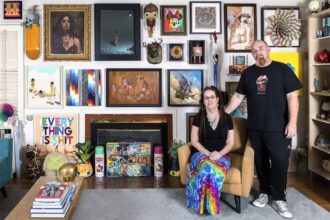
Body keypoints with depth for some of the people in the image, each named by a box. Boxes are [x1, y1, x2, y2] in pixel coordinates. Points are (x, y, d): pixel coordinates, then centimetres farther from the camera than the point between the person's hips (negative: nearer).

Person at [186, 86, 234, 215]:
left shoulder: (226, 118, 5)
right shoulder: (199, 117, 4)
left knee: (215, 169, -36)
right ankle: (203, 204, -22)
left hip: (221, 156, 0)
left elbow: (230, 143, 5)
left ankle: (209, 204, -20)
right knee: (208, 166, -37)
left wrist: (219, 154, -13)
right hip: (201, 154, 0)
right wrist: (208, 153, -13)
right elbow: (194, 141, 1)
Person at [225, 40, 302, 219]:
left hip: (278, 127, -3)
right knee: (260, 161, 11)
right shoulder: (248, 73, 9)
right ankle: (264, 192, 27)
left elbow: (292, 97, -5)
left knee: (280, 162, -1)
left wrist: (292, 122, -12)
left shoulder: (282, 69, -1)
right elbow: (238, 96, 14)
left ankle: (278, 199, 13)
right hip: (254, 127, 3)